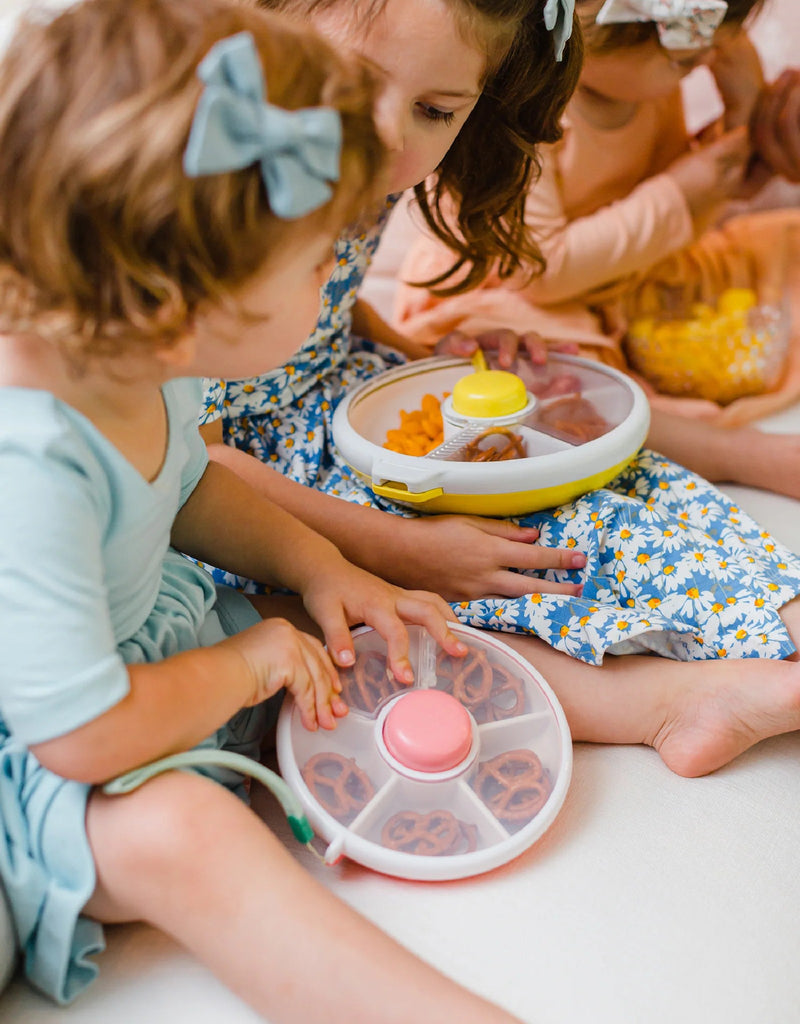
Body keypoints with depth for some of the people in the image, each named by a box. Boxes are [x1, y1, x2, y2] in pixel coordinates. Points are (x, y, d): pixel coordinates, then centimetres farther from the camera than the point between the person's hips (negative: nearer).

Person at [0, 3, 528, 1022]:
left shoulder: (130, 356, -11)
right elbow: (82, 737, -32)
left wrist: (317, 566, -4)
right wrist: (249, 664, -18)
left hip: (166, 635, 7)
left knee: (365, 641, -5)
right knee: (171, 831, -36)